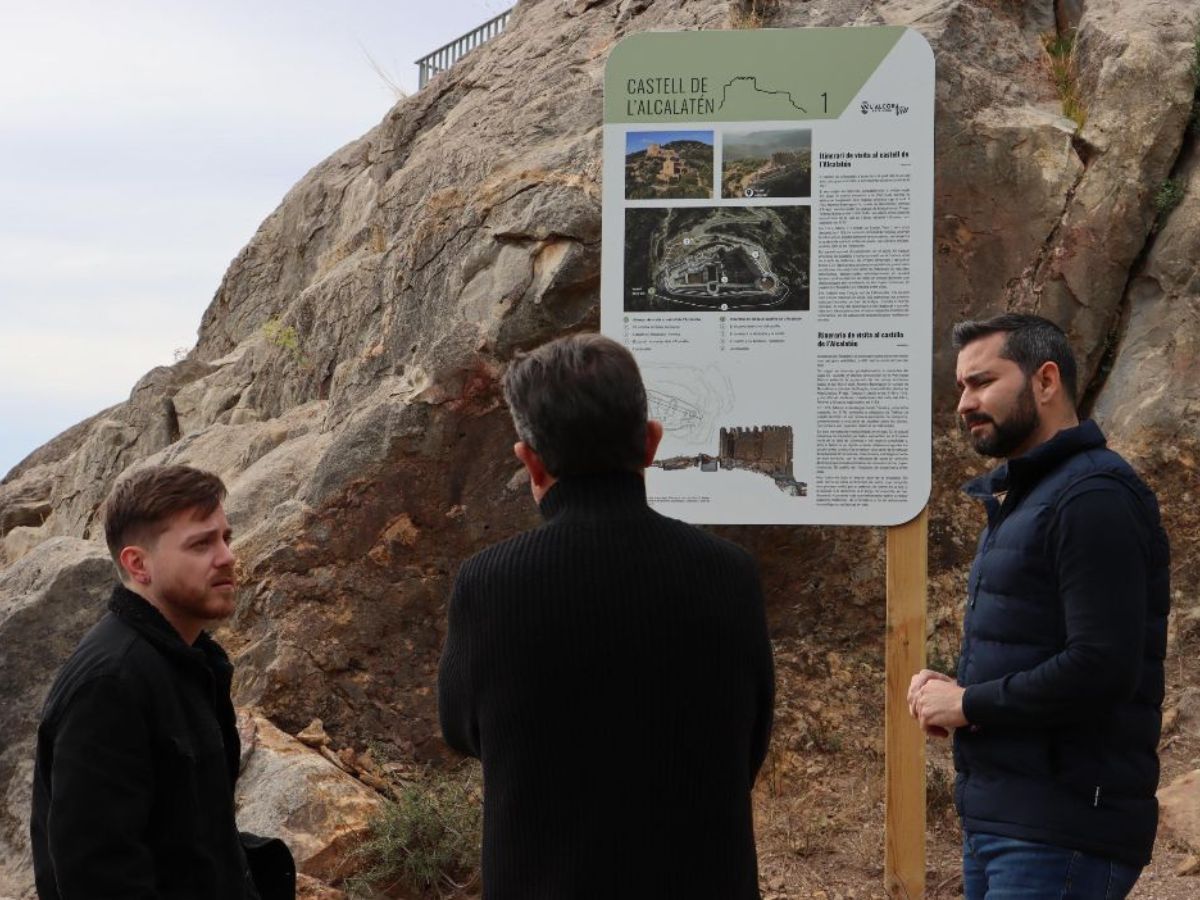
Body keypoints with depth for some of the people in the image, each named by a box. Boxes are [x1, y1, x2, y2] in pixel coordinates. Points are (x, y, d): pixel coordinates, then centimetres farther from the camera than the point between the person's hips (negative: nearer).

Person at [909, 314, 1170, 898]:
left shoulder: (1093, 498, -14)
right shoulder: (1016, 500, 18)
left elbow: (1102, 668, -23)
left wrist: (967, 703, -12)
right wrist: (951, 689, 5)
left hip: (1060, 834, -9)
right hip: (995, 822, 9)